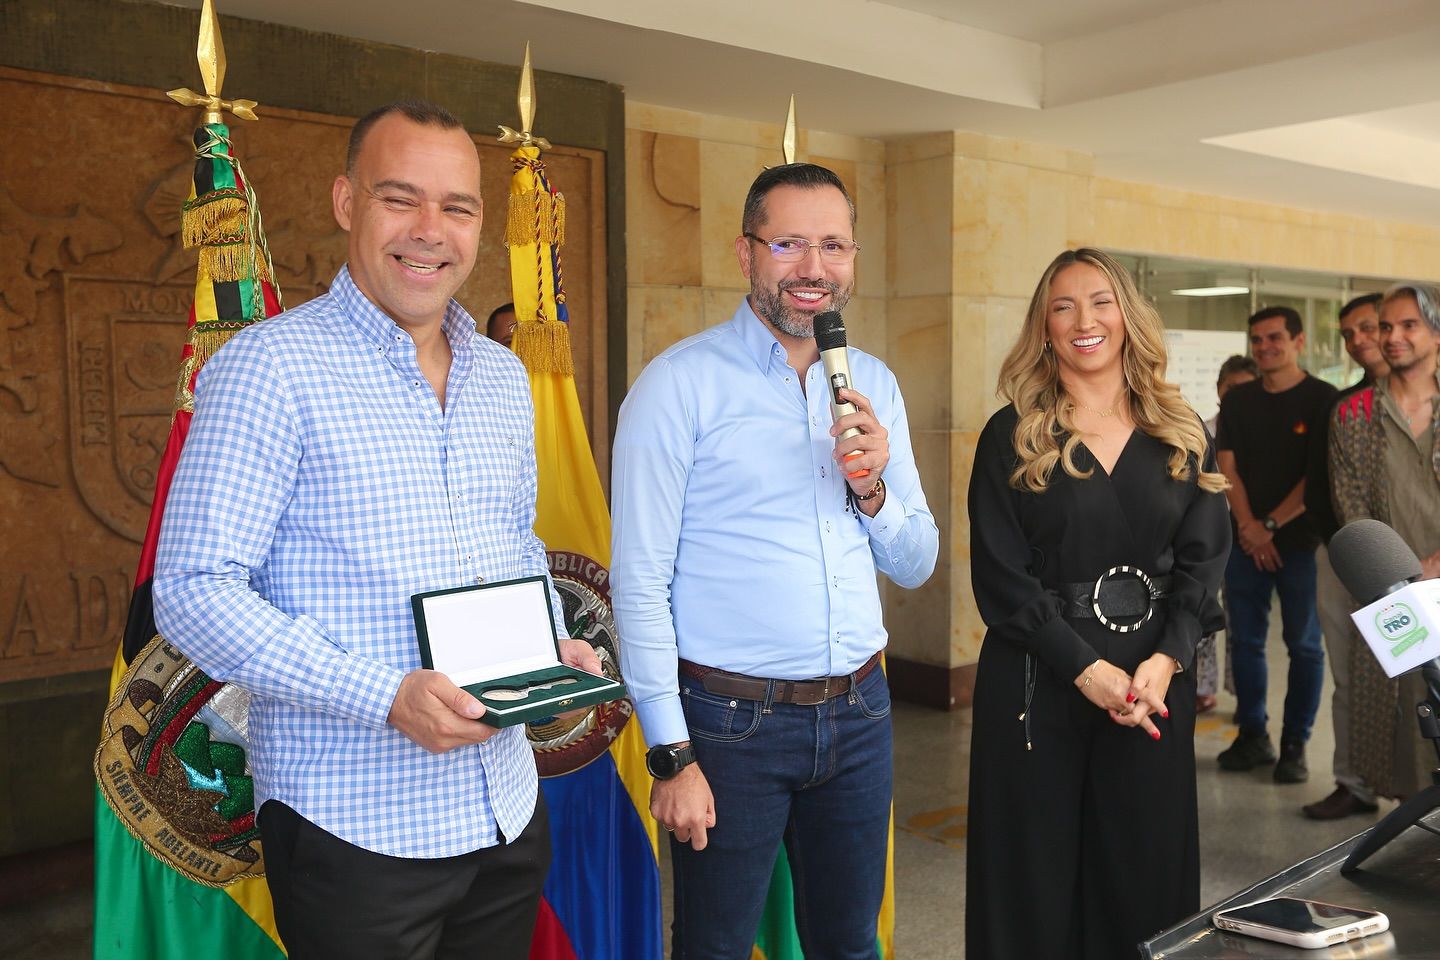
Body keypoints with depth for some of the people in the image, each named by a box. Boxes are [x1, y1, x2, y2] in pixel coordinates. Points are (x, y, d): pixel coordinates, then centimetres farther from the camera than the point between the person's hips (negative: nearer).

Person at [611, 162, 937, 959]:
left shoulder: (874, 384, 8)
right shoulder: (681, 383, -9)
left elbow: (915, 565, 11)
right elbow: (639, 579, -11)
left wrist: (871, 488, -9)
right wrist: (671, 754, -13)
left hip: (858, 713, 5)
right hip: (732, 720, -5)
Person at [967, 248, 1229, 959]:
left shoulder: (1180, 435, 7)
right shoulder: (1013, 437, -2)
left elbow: (1204, 557, 2)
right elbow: (1001, 575, -7)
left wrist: (1164, 660, -13)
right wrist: (1088, 669, -15)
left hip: (1155, 681, 3)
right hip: (1039, 680, -2)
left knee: (1147, 866, 11)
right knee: (1037, 869, 6)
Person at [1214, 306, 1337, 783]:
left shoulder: (1322, 398, -4)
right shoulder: (1237, 400, 9)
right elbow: (1228, 467, 4)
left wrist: (1271, 524, -11)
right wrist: (1248, 527, -8)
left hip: (1301, 540, -4)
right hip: (1245, 540, 4)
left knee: (1304, 645, 3)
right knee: (1245, 641, 7)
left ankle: (1295, 745, 12)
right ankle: (1252, 735, 18)